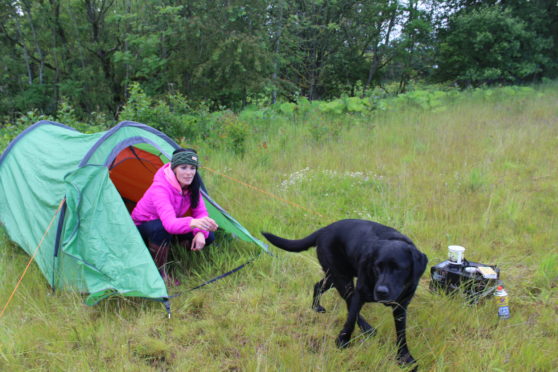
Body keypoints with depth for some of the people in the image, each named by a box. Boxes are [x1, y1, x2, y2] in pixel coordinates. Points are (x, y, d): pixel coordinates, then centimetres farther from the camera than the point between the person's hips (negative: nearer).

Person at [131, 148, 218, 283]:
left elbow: (201, 212, -10)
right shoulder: (160, 188, -36)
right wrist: (193, 223, -71)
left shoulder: (191, 186, -13)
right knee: (161, 227, -42)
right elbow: (170, 223, -51)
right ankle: (159, 273, -21)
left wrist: (200, 232, -32)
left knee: (208, 237, -13)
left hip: (173, 227, 6)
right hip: (142, 229, -6)